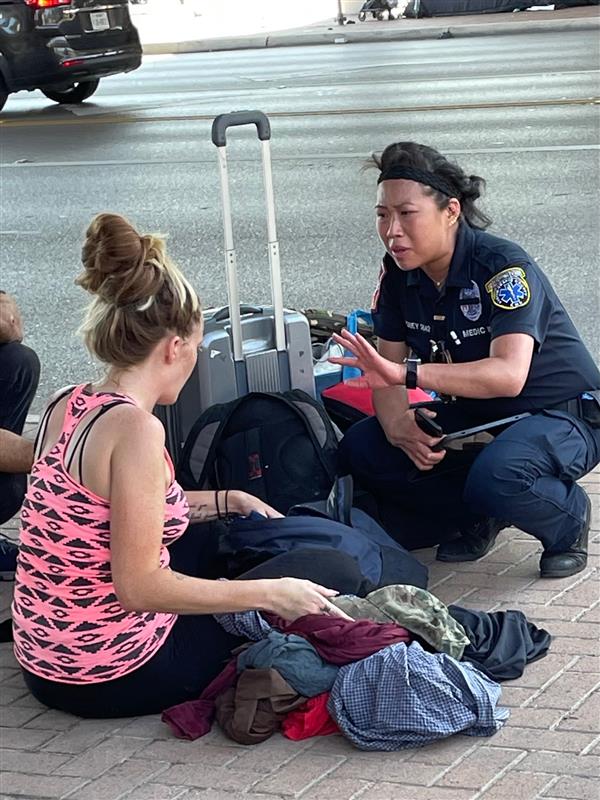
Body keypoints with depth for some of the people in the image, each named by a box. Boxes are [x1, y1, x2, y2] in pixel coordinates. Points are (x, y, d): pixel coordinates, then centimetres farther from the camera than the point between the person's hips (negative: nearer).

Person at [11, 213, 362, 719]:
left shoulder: (67, 405, 5)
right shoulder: (135, 428, -22)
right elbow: (139, 586, -24)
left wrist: (226, 500, 25)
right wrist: (271, 594, -18)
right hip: (116, 680, -9)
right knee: (335, 573, 1)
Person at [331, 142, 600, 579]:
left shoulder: (504, 266, -26)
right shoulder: (398, 272, -4)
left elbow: (508, 375, -39)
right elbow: (387, 371, -4)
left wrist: (408, 373, -48)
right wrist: (399, 426, -27)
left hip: (564, 415, -7)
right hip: (476, 416, 7)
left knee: (496, 476, -39)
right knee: (361, 450, -11)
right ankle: (481, 518, 7)